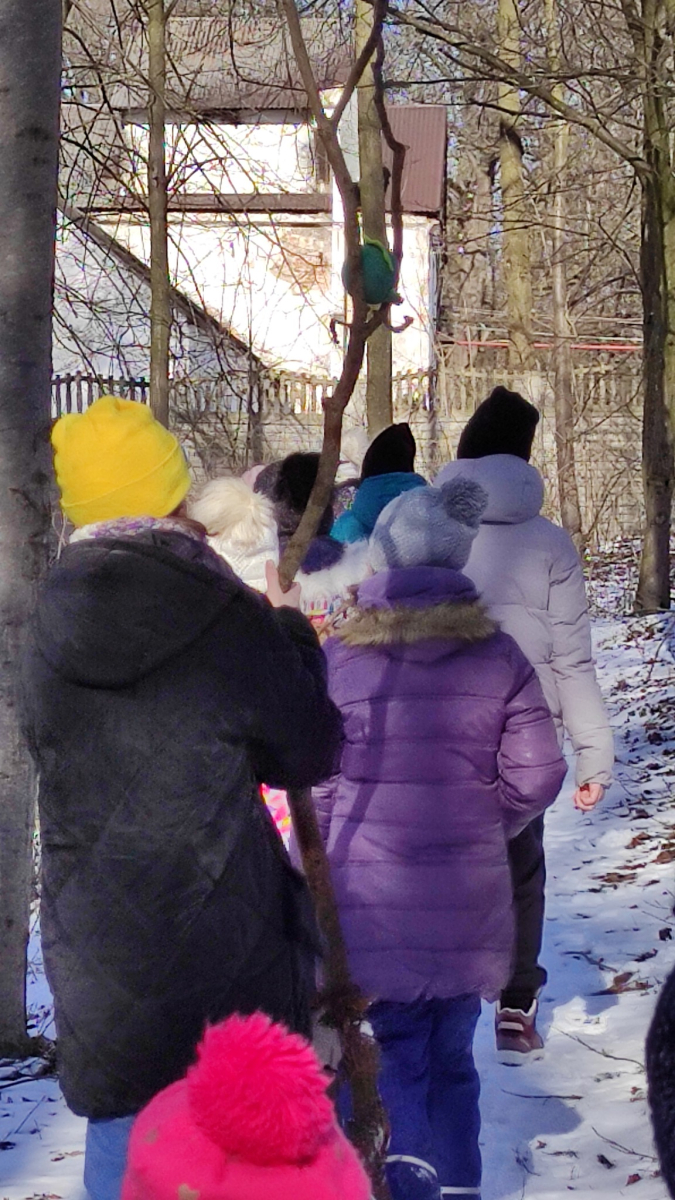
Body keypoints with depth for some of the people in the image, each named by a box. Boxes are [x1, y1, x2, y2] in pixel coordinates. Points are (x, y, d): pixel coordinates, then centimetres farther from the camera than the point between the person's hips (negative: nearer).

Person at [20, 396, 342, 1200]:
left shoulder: (54, 627, -2)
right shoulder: (223, 622, -14)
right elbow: (309, 754, -2)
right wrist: (291, 632, 13)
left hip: (99, 967, 3)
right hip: (222, 954, -3)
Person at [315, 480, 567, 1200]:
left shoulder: (338, 656, -6)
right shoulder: (499, 656, -2)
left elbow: (315, 784, -4)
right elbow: (535, 776, -2)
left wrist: (322, 866, 12)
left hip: (371, 895, -1)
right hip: (469, 896, 2)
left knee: (400, 1053, 8)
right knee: (452, 1058, 15)